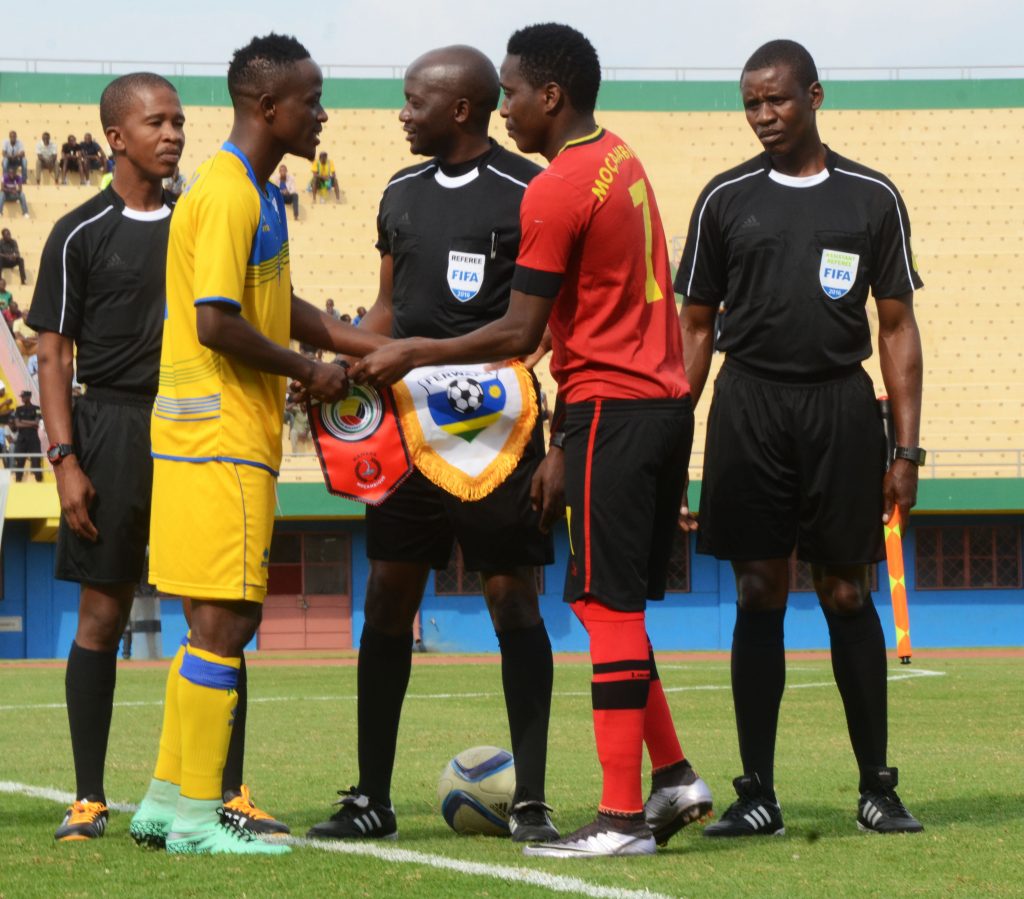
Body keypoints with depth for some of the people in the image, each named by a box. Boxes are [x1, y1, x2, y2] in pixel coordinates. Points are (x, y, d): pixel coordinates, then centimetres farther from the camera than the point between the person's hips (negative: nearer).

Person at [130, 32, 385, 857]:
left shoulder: (255, 194, 17)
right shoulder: (229, 196, -15)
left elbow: (273, 304, 26)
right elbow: (215, 323, -22)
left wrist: (366, 346, 18)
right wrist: (307, 370, -11)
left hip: (231, 440, 10)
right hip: (220, 439, -10)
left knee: (222, 622, 13)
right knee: (225, 621, -7)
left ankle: (168, 801, 17)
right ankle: (195, 815, -4)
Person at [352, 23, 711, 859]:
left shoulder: (555, 192, -14)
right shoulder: (621, 162, 15)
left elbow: (520, 333, -14)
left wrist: (414, 353, -2)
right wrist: (567, 445, 20)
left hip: (612, 411, -9)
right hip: (665, 403, 9)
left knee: (609, 608, -6)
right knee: (620, 606, 15)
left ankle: (623, 816, -4)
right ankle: (674, 778, 15)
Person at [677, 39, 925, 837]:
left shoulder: (872, 198, 6)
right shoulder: (726, 198, 7)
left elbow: (898, 328, 6)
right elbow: (695, 327, 9)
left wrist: (907, 448, 0)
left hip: (841, 404, 0)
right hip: (750, 404, 1)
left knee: (847, 593, 1)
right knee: (760, 596, 1)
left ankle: (878, 788, 8)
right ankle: (758, 794, 5)